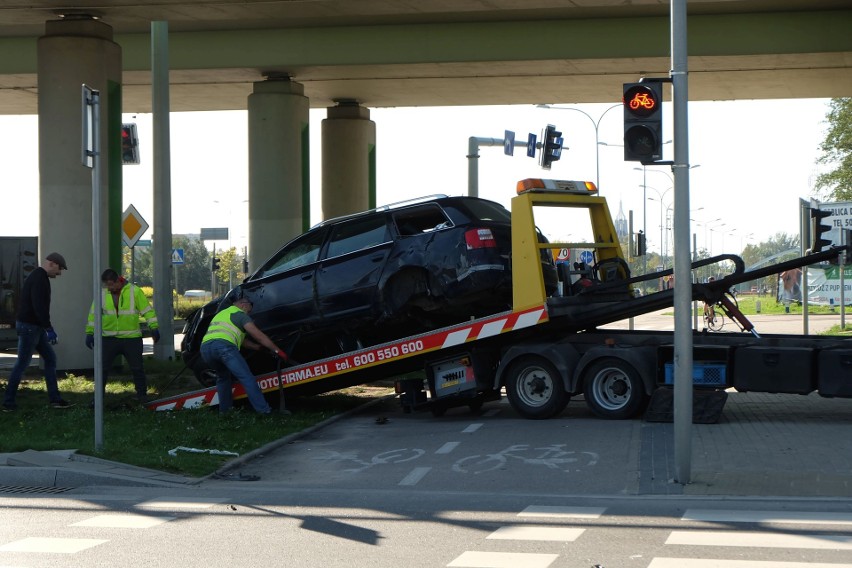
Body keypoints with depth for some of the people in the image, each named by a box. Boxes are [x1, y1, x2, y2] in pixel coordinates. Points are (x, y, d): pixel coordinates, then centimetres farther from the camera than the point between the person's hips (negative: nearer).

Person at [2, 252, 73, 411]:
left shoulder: (37, 277, 16)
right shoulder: (40, 279, -17)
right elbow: (39, 306, -26)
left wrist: (46, 328, 20)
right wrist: (49, 329, -25)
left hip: (35, 326, 10)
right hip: (28, 326, -10)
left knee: (50, 358, 10)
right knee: (22, 363, -4)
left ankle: (55, 399, 10)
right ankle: (8, 402, 2)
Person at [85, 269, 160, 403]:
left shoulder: (134, 291, -4)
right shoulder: (102, 294, 2)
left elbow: (147, 310, -3)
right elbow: (94, 314, 9)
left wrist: (154, 327, -8)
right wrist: (90, 333, 8)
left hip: (131, 338, -2)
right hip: (109, 339, 2)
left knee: (137, 369, 6)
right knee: (101, 368, 0)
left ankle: (142, 395, 20)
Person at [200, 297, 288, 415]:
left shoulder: (221, 314, 40)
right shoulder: (239, 314, 16)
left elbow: (240, 339, 43)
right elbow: (258, 335, 9)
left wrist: (257, 347, 42)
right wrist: (277, 351, 11)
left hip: (205, 348, 7)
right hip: (224, 346, -7)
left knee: (223, 377, 30)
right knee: (247, 378, -7)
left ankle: (224, 410, 25)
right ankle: (263, 410, -14)